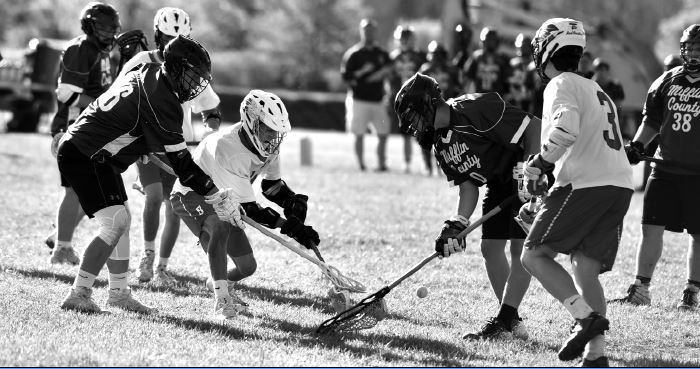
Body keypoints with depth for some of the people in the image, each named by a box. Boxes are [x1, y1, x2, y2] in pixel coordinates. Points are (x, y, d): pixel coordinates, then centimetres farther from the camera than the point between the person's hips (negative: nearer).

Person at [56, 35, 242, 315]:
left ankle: (119, 292, 24)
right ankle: (78, 296, -15)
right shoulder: (163, 103, -20)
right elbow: (181, 164, -17)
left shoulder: (145, 74, 7)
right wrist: (218, 197, -10)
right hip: (86, 157, -10)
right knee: (115, 224, -14)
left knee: (121, 220, 16)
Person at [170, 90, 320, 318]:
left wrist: (293, 201, -17)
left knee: (247, 266, 5)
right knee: (220, 226, -40)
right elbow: (249, 210, -35)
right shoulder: (227, 149, -38)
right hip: (191, 196, -8)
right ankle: (221, 297, -32)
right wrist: (289, 226, -41)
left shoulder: (269, 144, -12)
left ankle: (219, 282, 40)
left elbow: (271, 184, 5)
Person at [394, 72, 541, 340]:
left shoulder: (475, 109, -25)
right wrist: (456, 225, -10)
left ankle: (506, 321, -11)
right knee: (490, 247, 6)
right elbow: (468, 186, 3)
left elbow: (534, 128, -25)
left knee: (520, 246, -13)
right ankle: (511, 322, 13)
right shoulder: (440, 143, 4)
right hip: (499, 185, 10)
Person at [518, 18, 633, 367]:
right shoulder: (596, 91, 29)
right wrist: (543, 202, 30)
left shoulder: (561, 85, 0)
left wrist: (537, 165, -9)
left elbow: (566, 128, -21)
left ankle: (586, 317, -16)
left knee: (534, 254, -1)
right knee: (585, 269, 8)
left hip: (586, 185, -8)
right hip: (621, 185, 8)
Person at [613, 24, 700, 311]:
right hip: (665, 167, 3)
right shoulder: (667, 82, 6)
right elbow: (652, 120, 15)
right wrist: (637, 145, 1)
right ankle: (640, 289, 7)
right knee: (651, 228, 0)